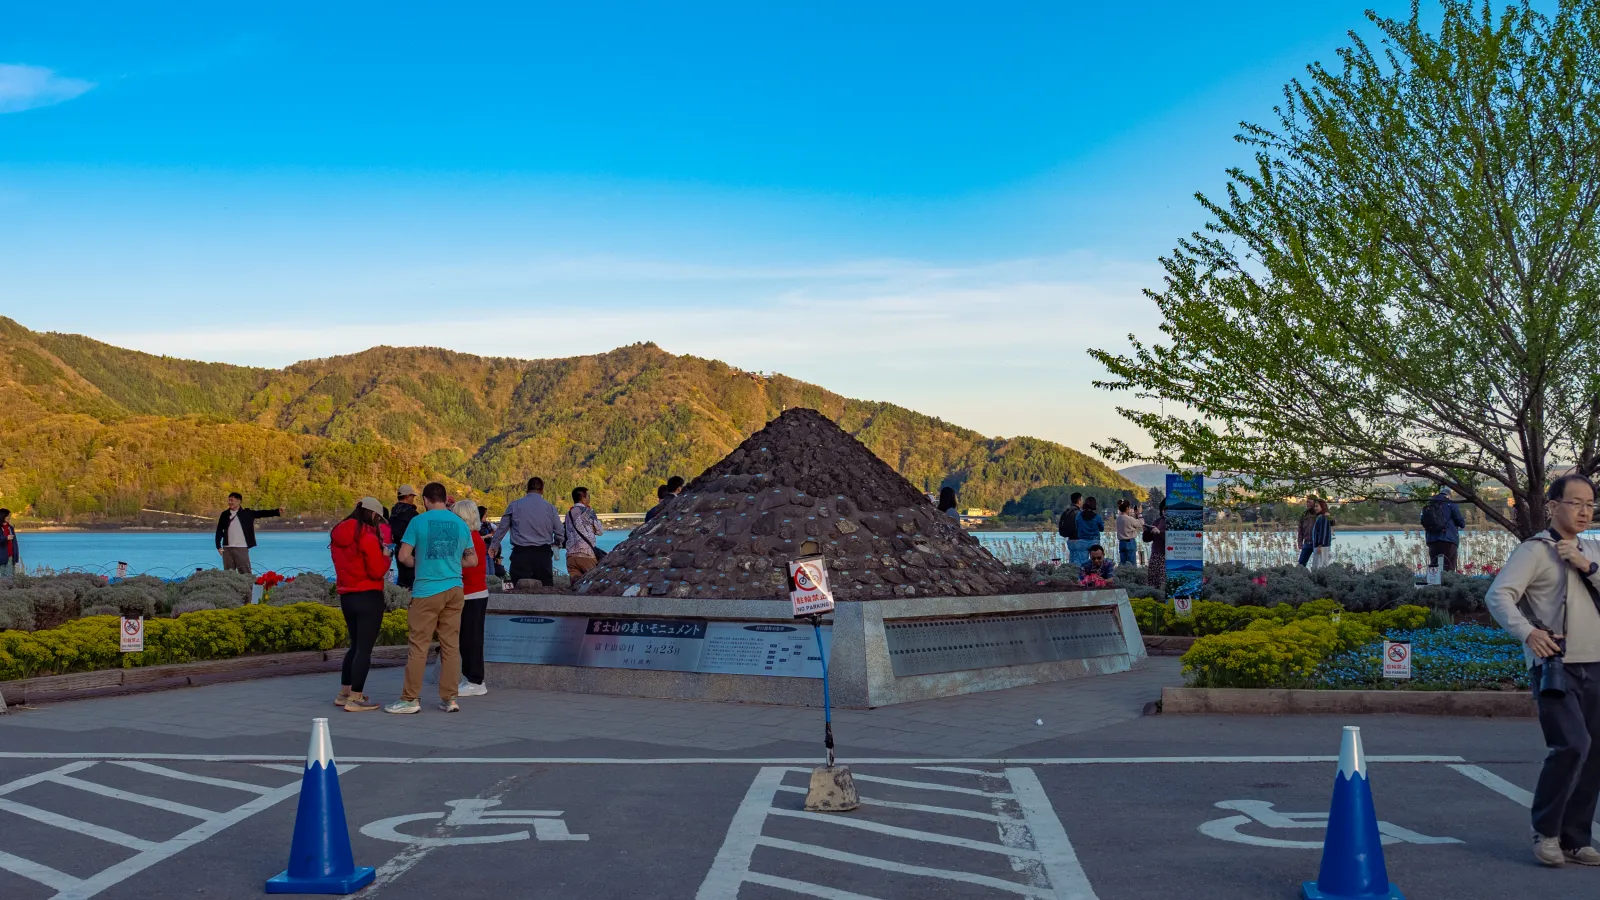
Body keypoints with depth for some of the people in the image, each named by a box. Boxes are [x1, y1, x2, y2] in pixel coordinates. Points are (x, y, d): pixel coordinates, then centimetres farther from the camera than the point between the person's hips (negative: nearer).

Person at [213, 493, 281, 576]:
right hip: (227, 549, 3)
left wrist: (277, 512, -19)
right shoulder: (225, 514, 7)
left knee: (245, 573, -3)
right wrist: (218, 546, 4)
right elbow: (219, 531, 11)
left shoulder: (246, 513, 1)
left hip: (242, 548, -3)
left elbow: (261, 513, -6)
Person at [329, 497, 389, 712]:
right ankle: (354, 699, -4)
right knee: (365, 648, -3)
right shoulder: (368, 537, -16)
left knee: (356, 645, 21)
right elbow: (377, 571, -17)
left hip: (346, 596, 8)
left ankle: (344, 693, 26)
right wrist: (385, 556, 0)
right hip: (368, 597, -8)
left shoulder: (338, 534, 8)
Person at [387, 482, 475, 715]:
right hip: (454, 590, 4)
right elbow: (472, 560, 13)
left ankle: (410, 699, 3)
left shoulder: (419, 521, -4)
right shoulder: (460, 524, 8)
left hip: (427, 591, -4)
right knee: (451, 645, 7)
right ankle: (449, 698, 9)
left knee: (419, 645, 0)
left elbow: (403, 556, -6)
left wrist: (418, 563, 13)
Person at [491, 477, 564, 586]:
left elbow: (502, 527, 9)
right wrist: (555, 544, 31)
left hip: (521, 553, -1)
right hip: (543, 554, 1)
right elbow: (559, 534, 8)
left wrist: (494, 545, 23)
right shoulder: (550, 507, 4)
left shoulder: (515, 505, 3)